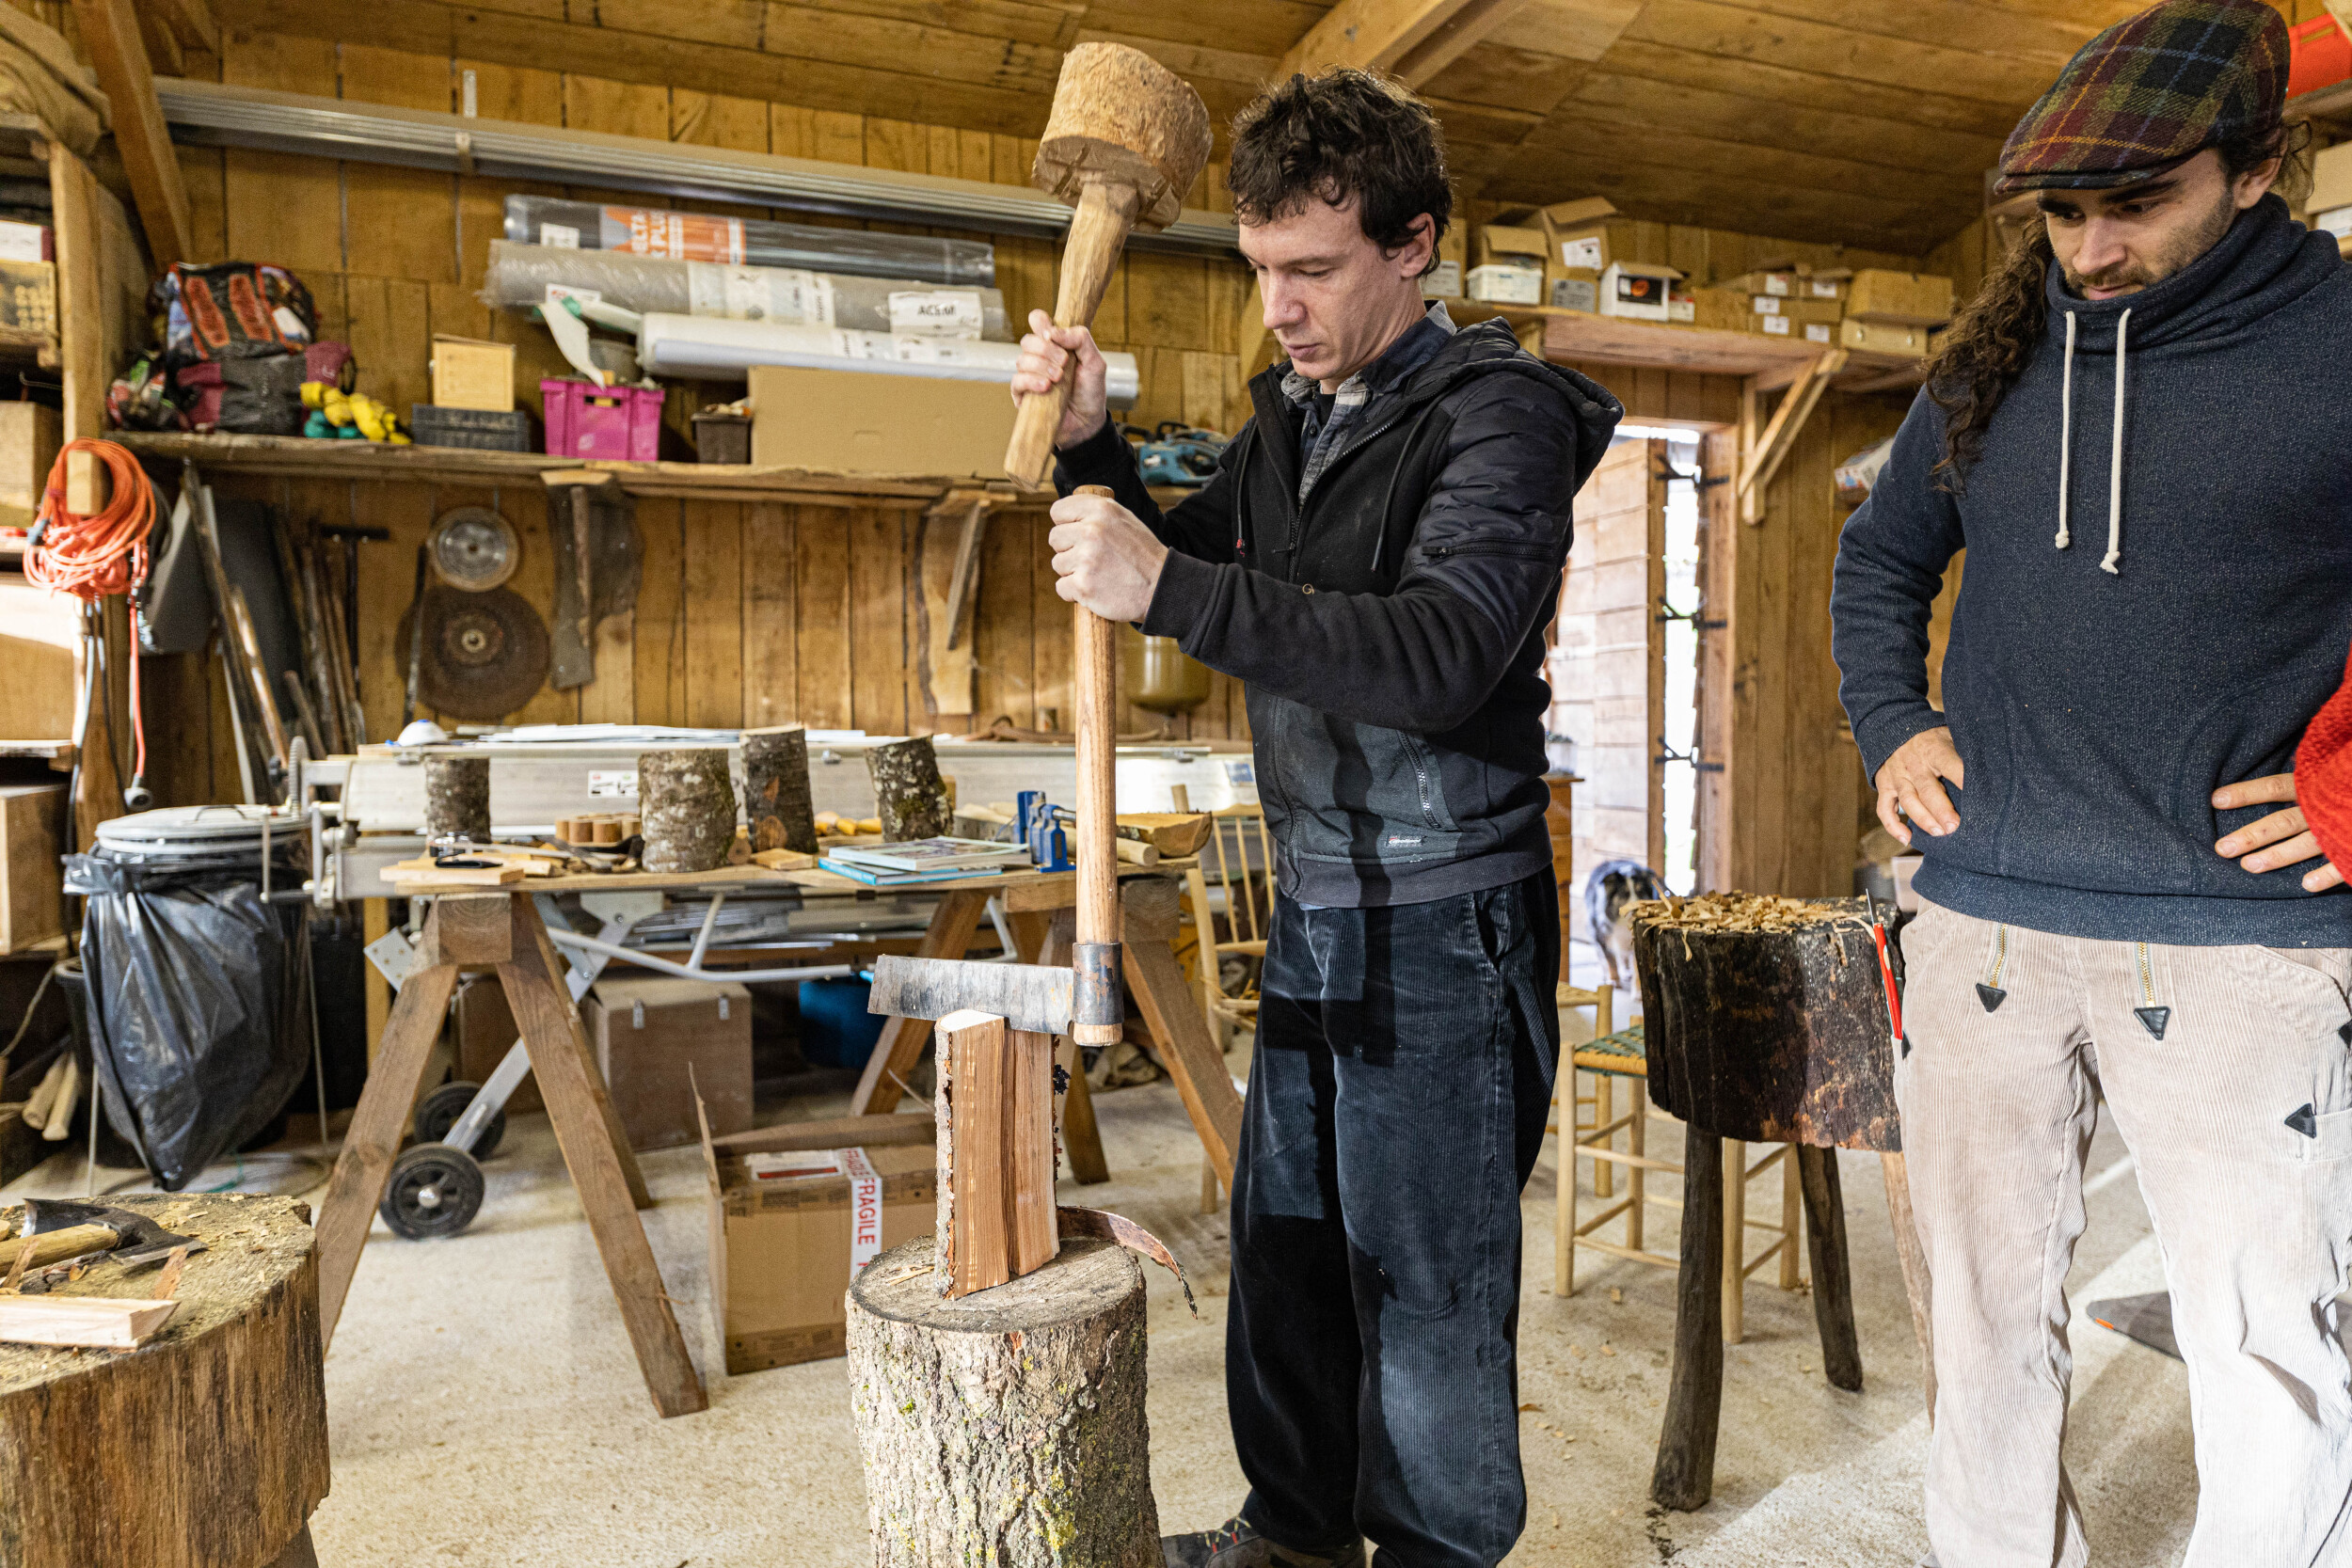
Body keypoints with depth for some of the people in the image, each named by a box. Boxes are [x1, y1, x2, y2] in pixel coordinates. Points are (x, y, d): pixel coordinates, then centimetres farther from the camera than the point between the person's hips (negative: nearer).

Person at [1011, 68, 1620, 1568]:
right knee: (1287, 1236, 19)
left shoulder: (1497, 412, -12)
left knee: (1424, 1275, 4)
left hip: (1443, 917, -8)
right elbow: (1180, 568, 21)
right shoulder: (1293, 415, 12)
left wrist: (1173, 588, -30)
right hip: (1316, 903, 8)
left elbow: (1439, 656, -26)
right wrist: (1092, 444, 3)